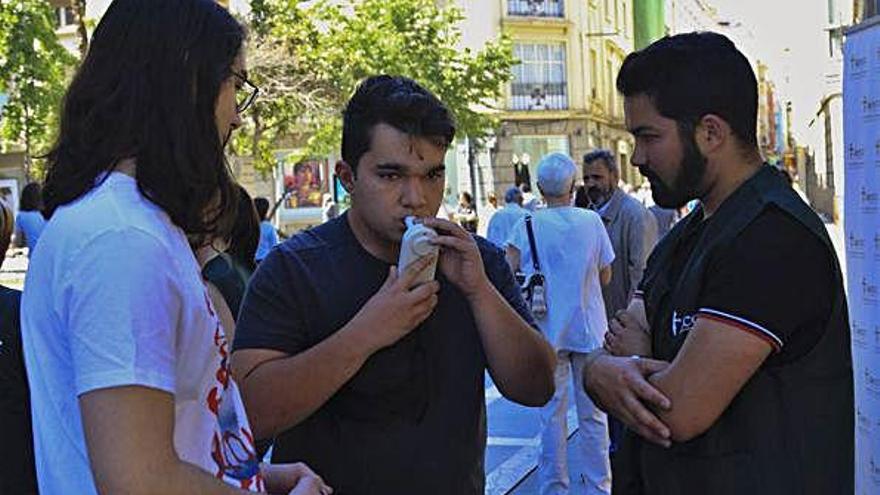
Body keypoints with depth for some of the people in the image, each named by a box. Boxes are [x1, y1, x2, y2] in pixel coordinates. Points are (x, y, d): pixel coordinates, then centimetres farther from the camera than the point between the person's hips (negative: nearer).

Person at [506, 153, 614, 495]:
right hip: (589, 329, 1)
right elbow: (605, 277, 4)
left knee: (552, 415, 7)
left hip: (547, 330, 0)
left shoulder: (527, 226, -6)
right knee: (592, 415, 9)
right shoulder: (592, 222, -3)